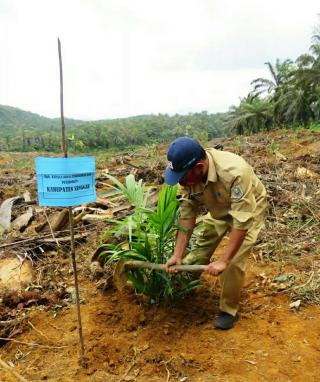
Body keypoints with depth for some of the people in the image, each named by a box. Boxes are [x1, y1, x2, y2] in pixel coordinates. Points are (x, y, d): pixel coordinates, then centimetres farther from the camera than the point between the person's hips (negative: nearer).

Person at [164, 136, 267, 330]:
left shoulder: (235, 173, -43)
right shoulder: (189, 174, -24)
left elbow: (242, 221, -39)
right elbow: (187, 214, -17)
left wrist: (223, 261, -36)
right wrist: (177, 254, -17)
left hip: (248, 208, -5)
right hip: (219, 208, 5)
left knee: (234, 261, -12)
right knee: (202, 246, 12)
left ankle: (229, 310, 10)